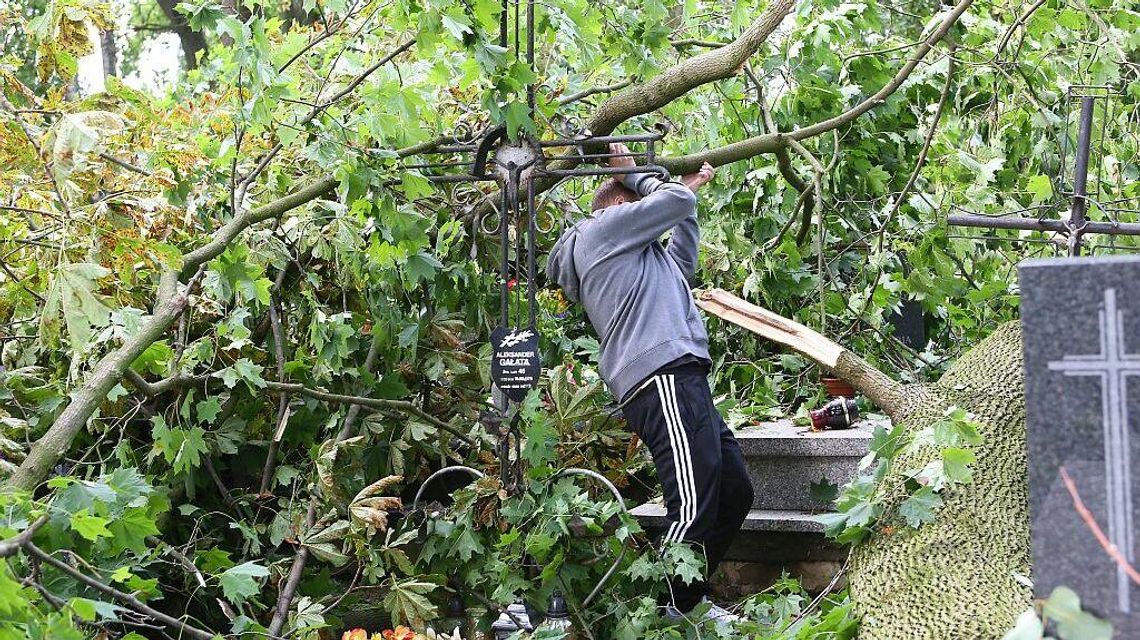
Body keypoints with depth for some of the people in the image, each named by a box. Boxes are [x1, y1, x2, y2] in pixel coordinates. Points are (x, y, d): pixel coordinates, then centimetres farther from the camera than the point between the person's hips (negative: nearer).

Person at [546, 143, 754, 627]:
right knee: (693, 508, -17)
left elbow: (683, 265, 46)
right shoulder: (603, 225, 6)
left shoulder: (638, 256, 34)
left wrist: (690, 191, 43)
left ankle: (687, 600, 19)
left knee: (734, 491, 11)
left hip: (683, 384, 11)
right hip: (664, 380, -11)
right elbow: (672, 201, 6)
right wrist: (633, 174, 24)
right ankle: (668, 617, -14)